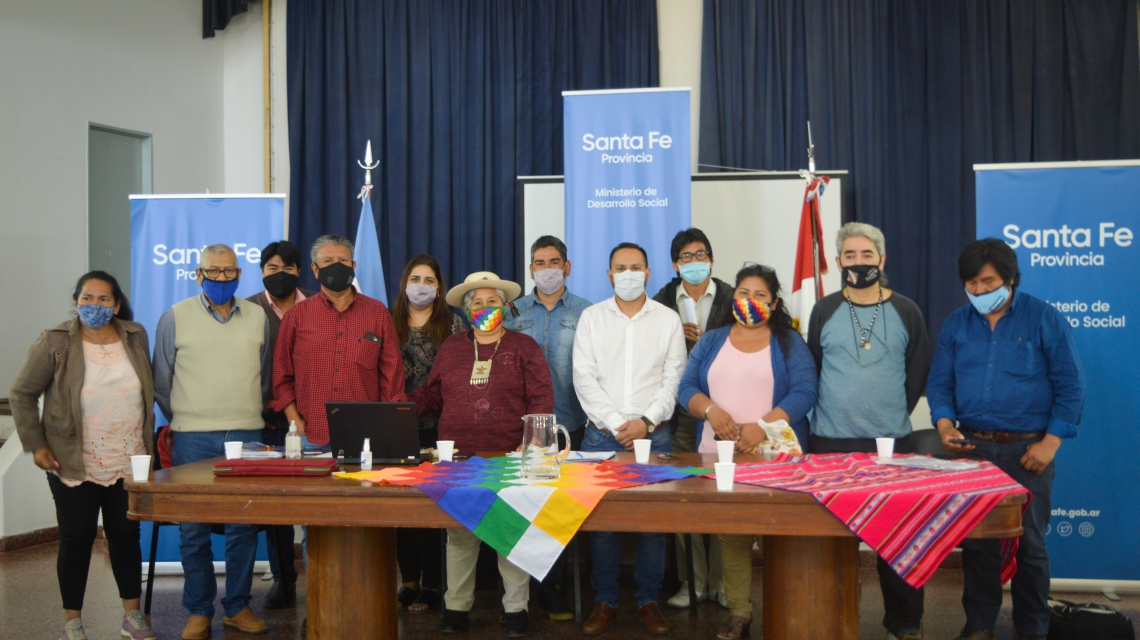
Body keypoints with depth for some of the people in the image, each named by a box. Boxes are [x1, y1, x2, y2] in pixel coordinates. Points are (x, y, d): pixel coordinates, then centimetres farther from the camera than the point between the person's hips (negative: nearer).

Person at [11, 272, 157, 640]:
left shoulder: (136, 338, 2)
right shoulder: (55, 343, -9)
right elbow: (22, 394, -3)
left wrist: (149, 442, 12)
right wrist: (35, 443, -8)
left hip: (128, 464, 3)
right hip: (73, 467, -3)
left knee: (126, 537, 11)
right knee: (76, 540, 5)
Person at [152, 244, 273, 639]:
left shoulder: (258, 317, 9)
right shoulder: (176, 317, 2)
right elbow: (161, 382, 7)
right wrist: (182, 419, 8)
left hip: (246, 435, 2)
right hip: (193, 438, -2)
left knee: (244, 525, 5)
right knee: (193, 528, 2)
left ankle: (238, 607, 17)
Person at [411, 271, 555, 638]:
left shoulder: (524, 347, 5)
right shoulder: (450, 349, 15)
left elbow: (541, 399, -2)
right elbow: (429, 395, 16)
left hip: (509, 457, -3)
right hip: (457, 457, 3)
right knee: (459, 533, 7)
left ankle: (515, 608, 12)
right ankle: (456, 607, 18)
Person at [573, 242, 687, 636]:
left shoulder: (668, 320, 5)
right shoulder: (591, 318, 5)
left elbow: (673, 379, 1)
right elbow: (584, 378, -2)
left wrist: (646, 422, -11)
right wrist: (615, 424, -11)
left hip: (653, 434, 0)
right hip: (602, 434, 0)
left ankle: (648, 600, 15)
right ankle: (605, 601, 14)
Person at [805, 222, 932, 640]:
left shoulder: (906, 312, 3)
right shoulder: (823, 312, 3)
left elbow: (918, 373, 8)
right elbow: (810, 372, 7)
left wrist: (895, 414, 6)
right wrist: (827, 415, 6)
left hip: (892, 442, 0)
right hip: (830, 442, 0)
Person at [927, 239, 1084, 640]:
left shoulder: (1044, 319, -4)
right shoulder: (956, 324, 6)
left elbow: (1071, 386, -5)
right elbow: (939, 382, 8)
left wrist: (1050, 443, -11)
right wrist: (944, 423, -10)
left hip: (1027, 450, -3)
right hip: (972, 447, 3)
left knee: (1029, 543, 5)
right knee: (975, 541, 8)